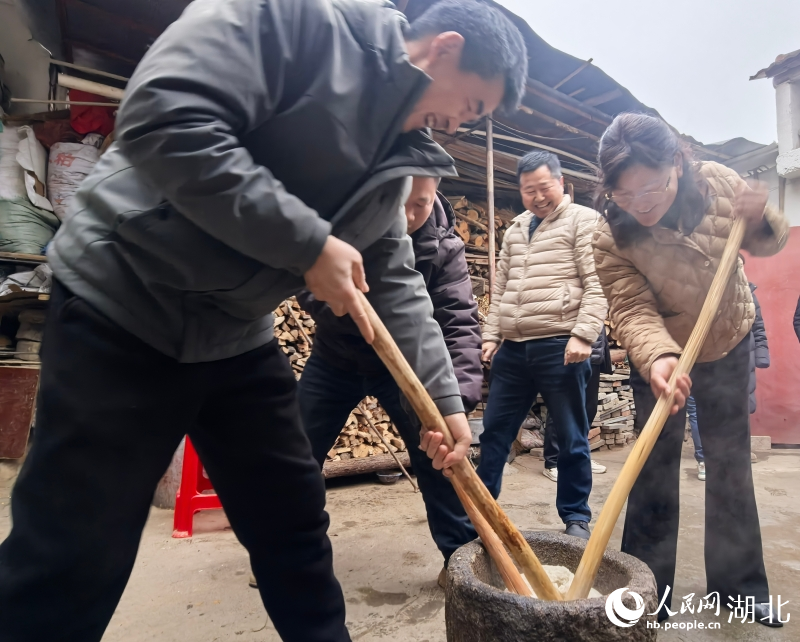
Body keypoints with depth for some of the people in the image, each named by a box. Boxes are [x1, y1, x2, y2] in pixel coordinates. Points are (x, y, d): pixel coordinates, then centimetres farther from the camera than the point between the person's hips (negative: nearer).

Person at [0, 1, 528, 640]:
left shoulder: (395, 156, 9)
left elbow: (396, 282, 8)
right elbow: (165, 118, -24)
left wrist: (445, 401, 3)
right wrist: (309, 243, -23)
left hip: (239, 340, 7)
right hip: (121, 305, -6)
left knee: (296, 523, 13)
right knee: (74, 557, 1)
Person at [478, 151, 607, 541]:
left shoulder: (583, 220, 2)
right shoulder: (514, 230, 20)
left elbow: (597, 284, -7)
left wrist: (583, 335, -17)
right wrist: (491, 336, 12)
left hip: (560, 346, -5)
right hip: (513, 348, 6)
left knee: (571, 438, 6)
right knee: (494, 431, 11)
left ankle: (576, 517, 23)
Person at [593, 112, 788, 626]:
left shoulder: (718, 182, -17)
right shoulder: (611, 239, -26)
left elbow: (768, 243, -3)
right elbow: (632, 311, -31)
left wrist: (760, 217, -25)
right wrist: (657, 358, -51)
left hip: (730, 346, 3)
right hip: (662, 358, -3)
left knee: (731, 465, 11)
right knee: (656, 472, 0)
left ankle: (739, 582, 28)